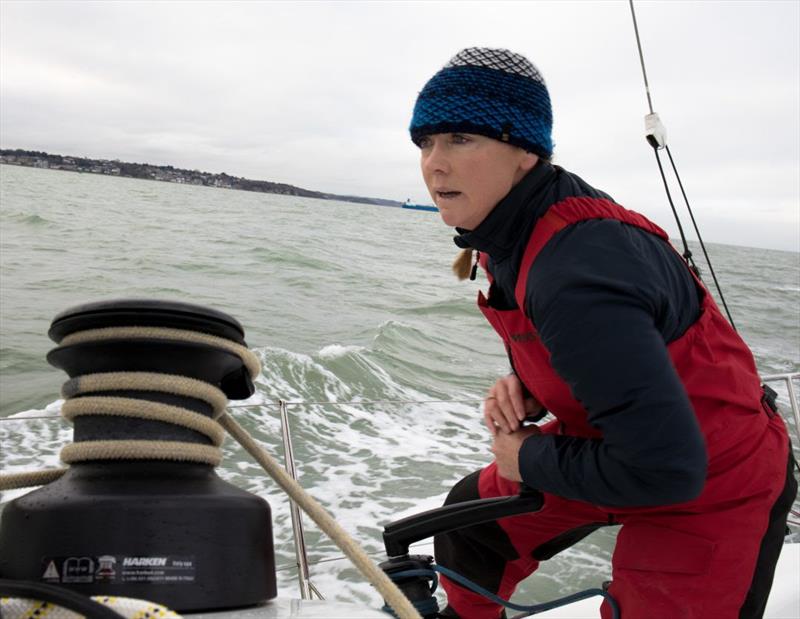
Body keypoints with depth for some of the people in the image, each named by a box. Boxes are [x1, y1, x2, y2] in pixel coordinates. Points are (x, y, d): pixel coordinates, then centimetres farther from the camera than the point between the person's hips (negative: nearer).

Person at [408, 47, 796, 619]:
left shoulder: (577, 272, -35)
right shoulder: (511, 227, -7)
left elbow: (665, 467, -36)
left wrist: (531, 459, -21)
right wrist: (525, 389, -8)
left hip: (709, 489, -8)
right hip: (621, 444, 9)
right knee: (472, 517, 16)